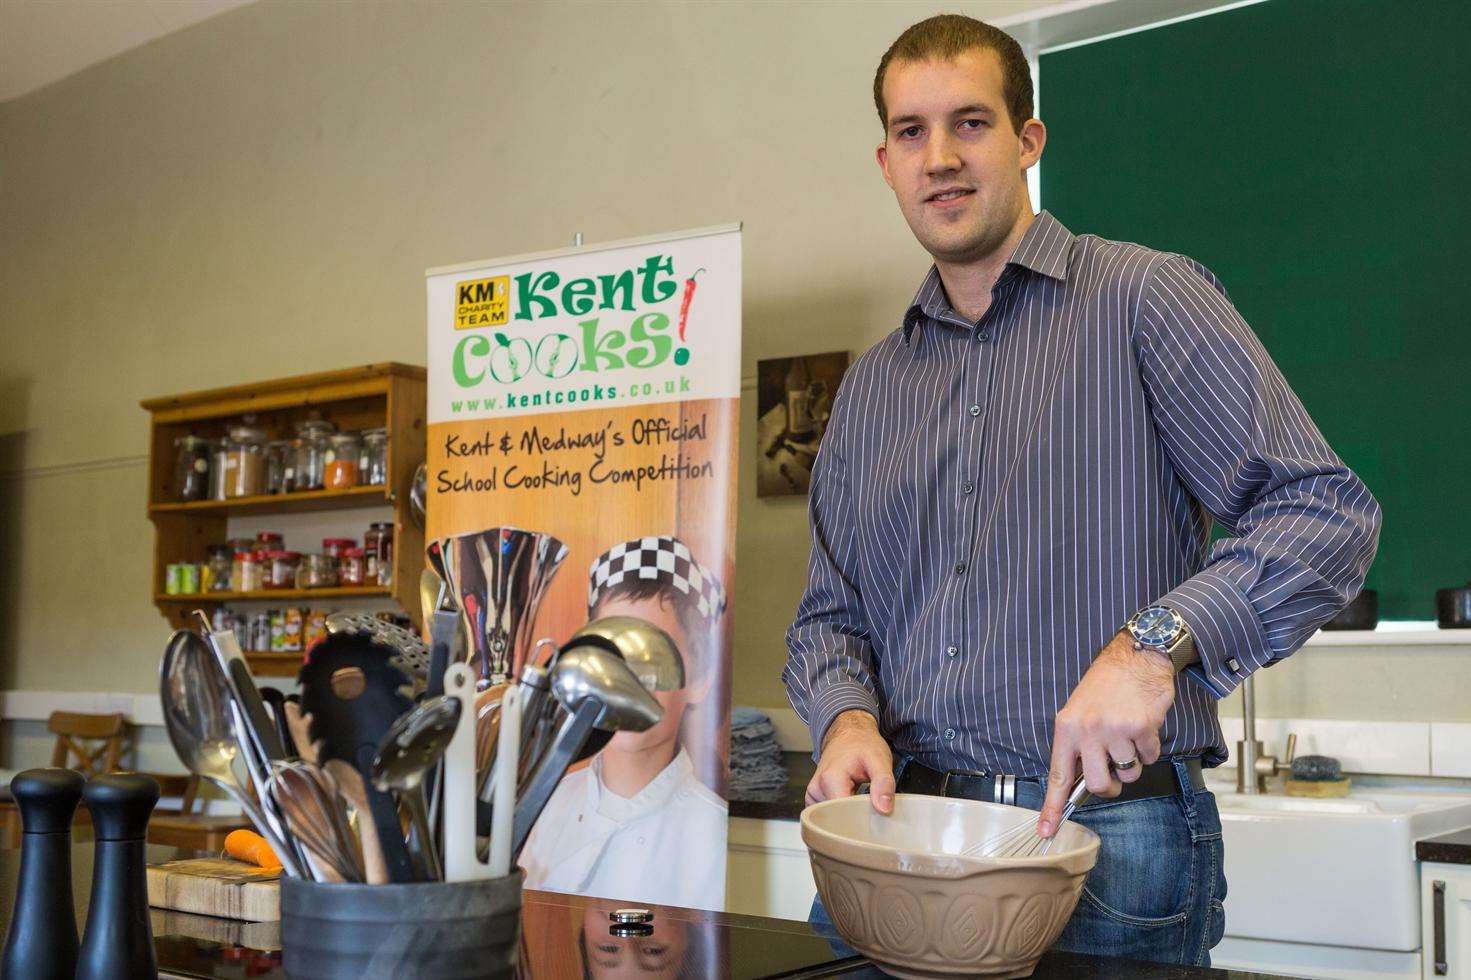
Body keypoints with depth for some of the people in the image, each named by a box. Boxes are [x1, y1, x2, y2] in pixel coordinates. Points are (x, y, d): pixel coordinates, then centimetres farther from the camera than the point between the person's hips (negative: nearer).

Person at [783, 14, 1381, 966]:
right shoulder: (871, 385, 14)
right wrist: (848, 718, -7)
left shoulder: (1143, 299, -3)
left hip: (1108, 833, -4)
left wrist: (1154, 641, -24)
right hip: (902, 827, 5)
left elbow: (1327, 512, -10)